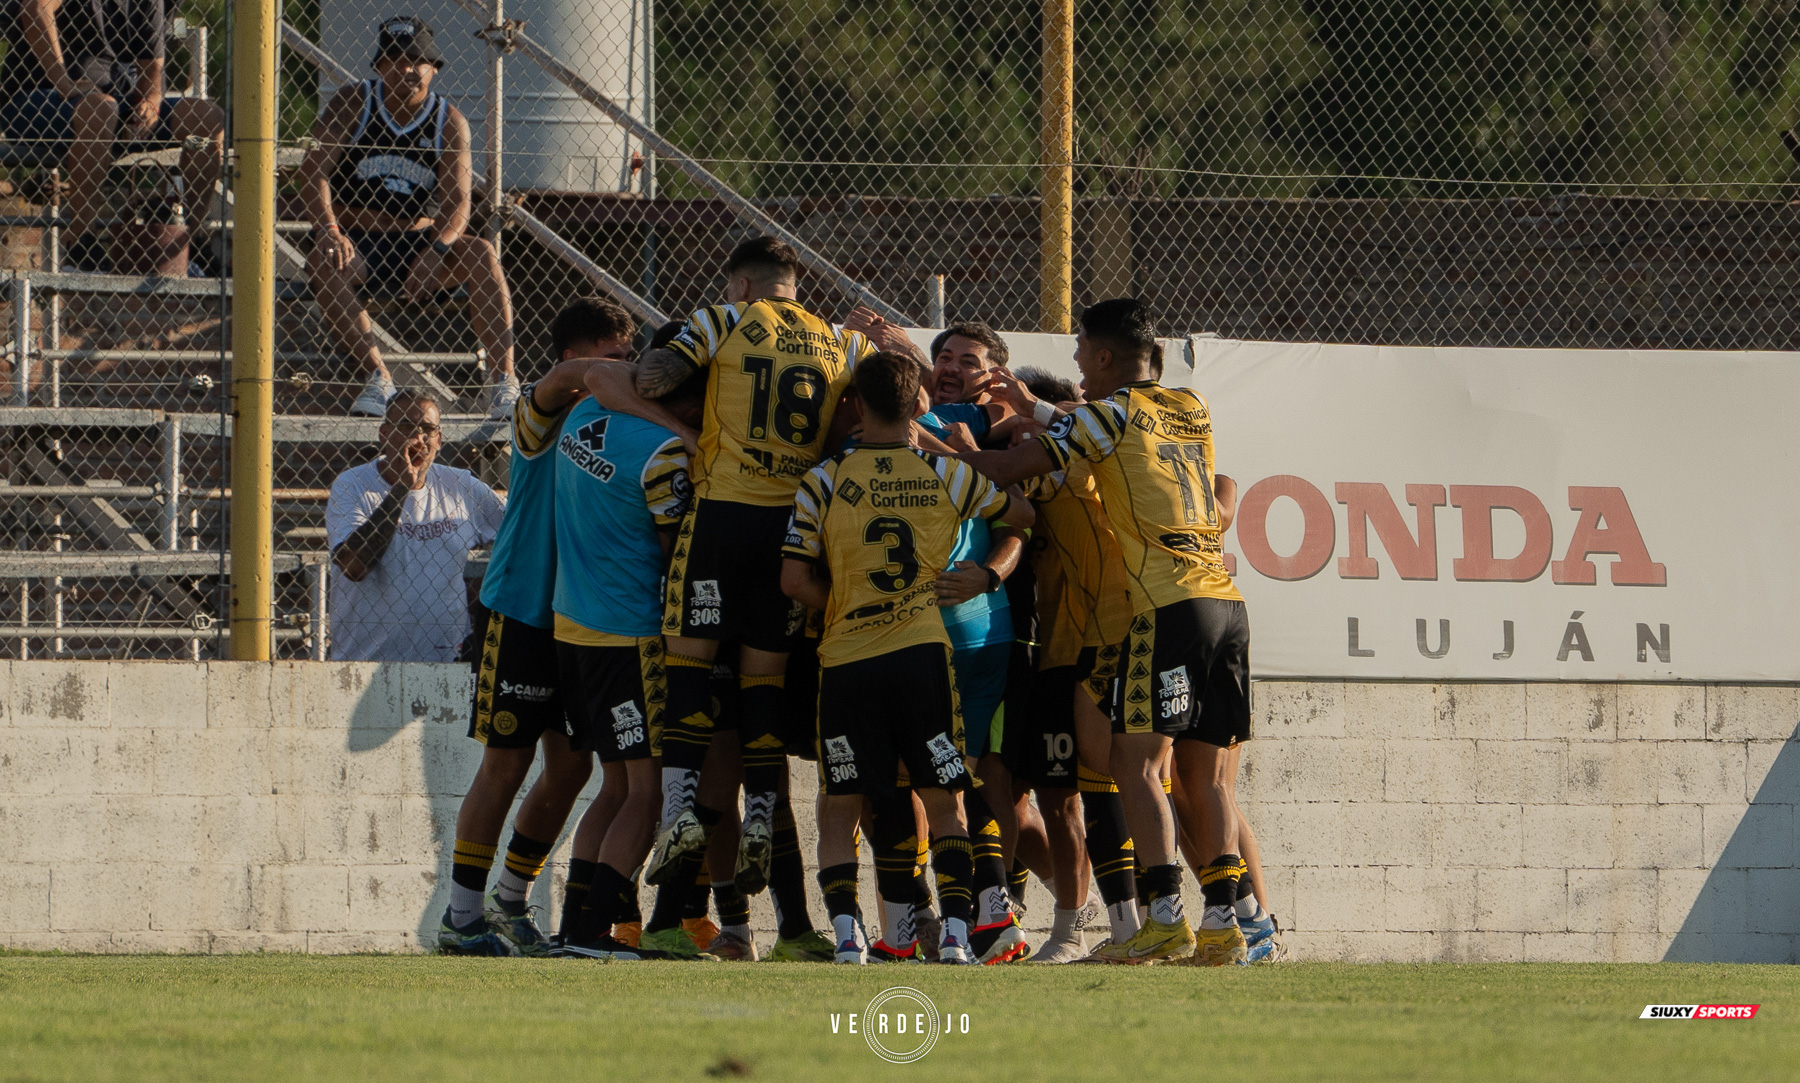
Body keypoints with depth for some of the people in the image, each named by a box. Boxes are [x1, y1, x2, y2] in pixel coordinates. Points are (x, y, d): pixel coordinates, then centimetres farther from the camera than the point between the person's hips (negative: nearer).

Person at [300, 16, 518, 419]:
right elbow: (315, 170, -10)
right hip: (357, 242, -1)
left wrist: (433, 253, -29)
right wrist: (328, 230, -29)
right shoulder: (352, 105, 0)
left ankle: (502, 380, -32)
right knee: (324, 261, -35)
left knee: (481, 256, -26)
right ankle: (379, 377, -39)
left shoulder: (449, 123, 2)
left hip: (417, 239, 1)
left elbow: (457, 202, -9)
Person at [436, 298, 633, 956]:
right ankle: (462, 919, 3)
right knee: (506, 763, -5)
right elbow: (568, 376, -31)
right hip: (523, 610, -7)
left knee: (571, 764, 7)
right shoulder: (541, 416, -9)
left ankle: (510, 903, 23)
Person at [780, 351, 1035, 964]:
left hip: (847, 660, -1)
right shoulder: (946, 475, 4)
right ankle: (955, 931, -6)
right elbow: (1022, 516, 19)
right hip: (923, 655, 1)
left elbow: (795, 580, -3)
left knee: (840, 809, 8)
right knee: (944, 804, 9)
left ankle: (846, 932, -9)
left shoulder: (825, 482, 1)